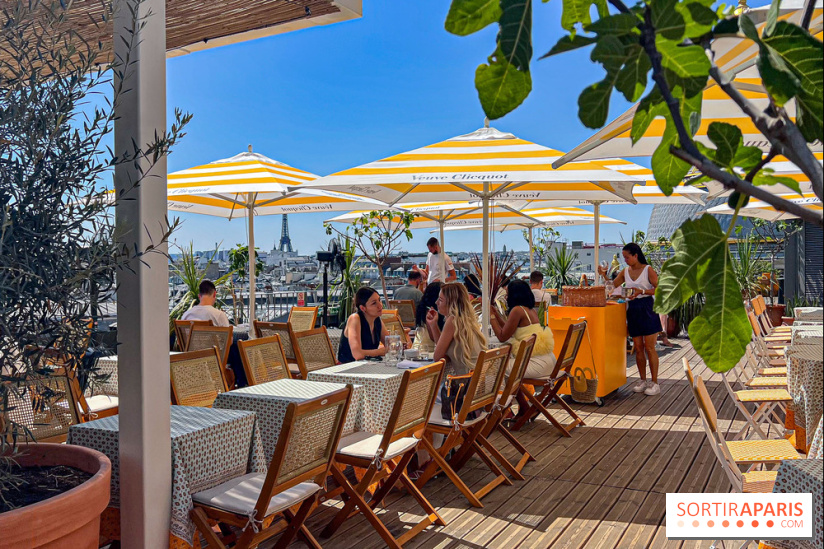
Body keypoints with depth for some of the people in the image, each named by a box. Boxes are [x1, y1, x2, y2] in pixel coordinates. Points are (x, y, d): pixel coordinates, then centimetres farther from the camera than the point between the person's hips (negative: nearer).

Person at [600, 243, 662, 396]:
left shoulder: (648, 270, -5)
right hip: (632, 310, 5)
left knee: (649, 348, -3)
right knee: (638, 348, 8)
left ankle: (654, 382, 4)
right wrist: (604, 275, -1)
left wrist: (642, 291, -23)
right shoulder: (625, 272, 10)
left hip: (647, 309, -5)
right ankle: (643, 380, 18)